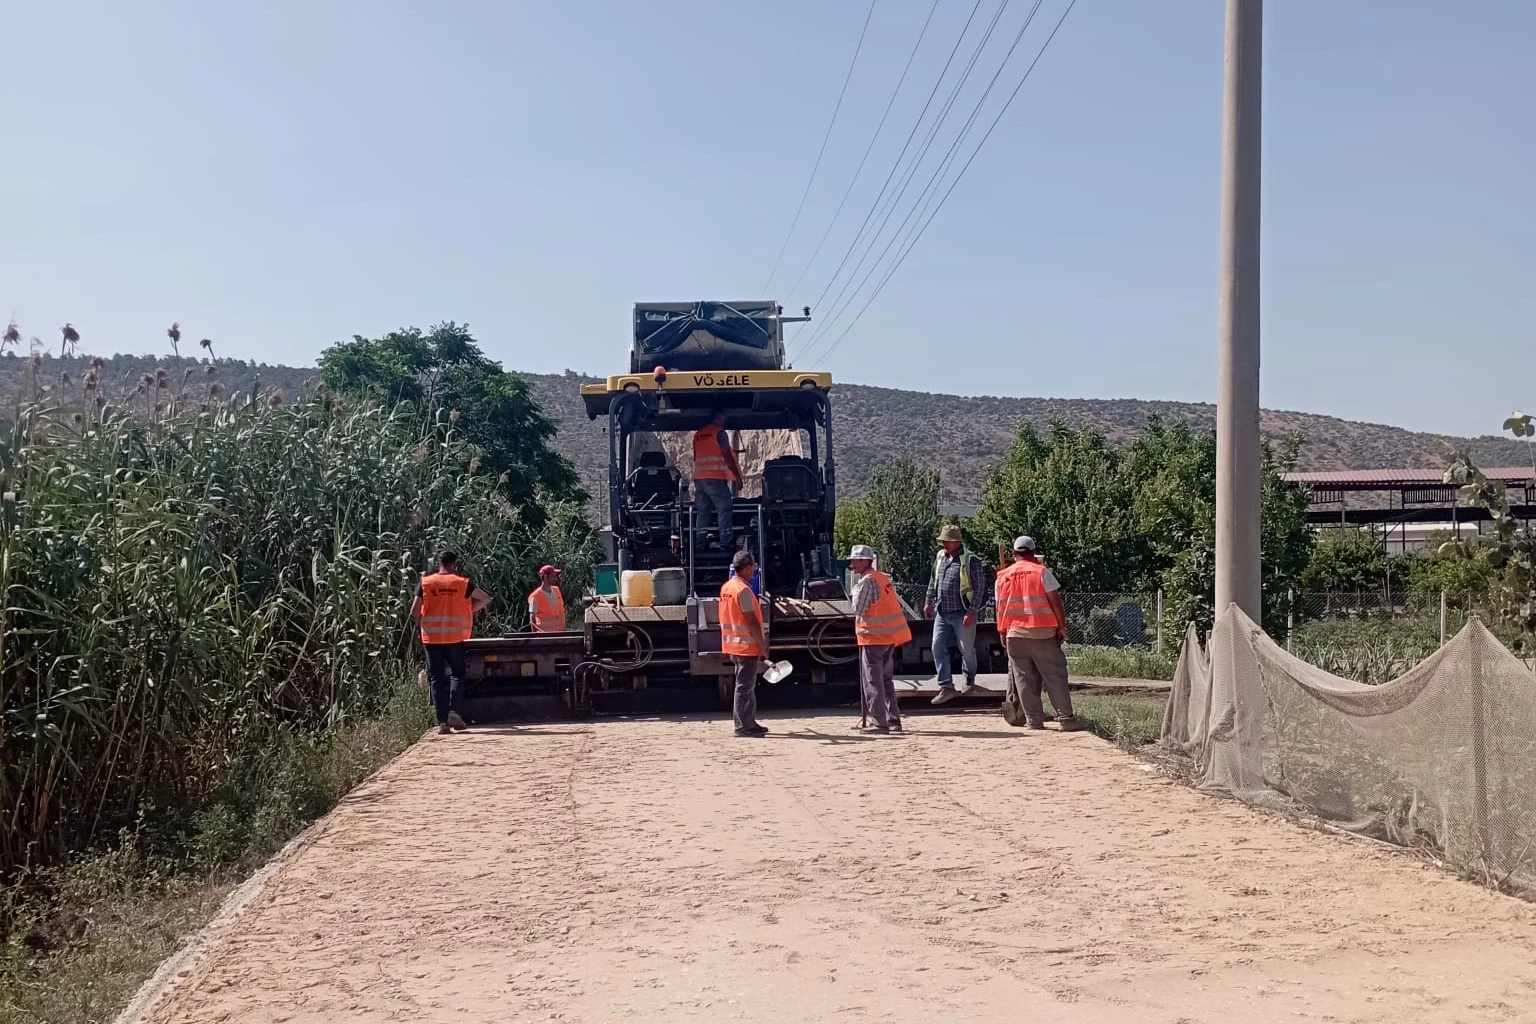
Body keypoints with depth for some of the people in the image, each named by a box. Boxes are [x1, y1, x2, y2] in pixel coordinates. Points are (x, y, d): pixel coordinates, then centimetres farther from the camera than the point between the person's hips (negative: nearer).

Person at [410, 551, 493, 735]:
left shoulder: (425, 583, 0)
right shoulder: (463, 583, -1)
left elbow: (414, 612, -4)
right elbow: (486, 599, 4)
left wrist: (423, 623, 14)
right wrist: (469, 611, 12)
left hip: (431, 637, 1)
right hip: (455, 637, -1)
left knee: (437, 678, 6)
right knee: (457, 673, 13)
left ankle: (442, 721, 1)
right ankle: (453, 711, -6)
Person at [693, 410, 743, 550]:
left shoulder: (698, 434, 16)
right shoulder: (720, 433, -5)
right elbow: (728, 456, -9)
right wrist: (738, 476, -5)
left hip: (699, 478, 7)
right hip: (716, 478, -7)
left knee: (703, 512, 9)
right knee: (724, 510, -5)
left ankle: (700, 544, 5)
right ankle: (725, 543, -13)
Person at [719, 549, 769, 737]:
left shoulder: (726, 587, 11)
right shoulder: (743, 589, -17)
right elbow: (752, 622, -19)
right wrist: (763, 647, -15)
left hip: (734, 644, 9)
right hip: (747, 645, -9)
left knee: (746, 685, 16)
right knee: (745, 686, -4)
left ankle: (749, 722, 21)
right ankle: (743, 726, -1)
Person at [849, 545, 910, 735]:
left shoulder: (867, 581, -15)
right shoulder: (883, 578, 12)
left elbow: (858, 609, -15)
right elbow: (896, 604, 16)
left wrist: (856, 591, 0)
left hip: (873, 637, -9)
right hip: (891, 636, 9)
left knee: (873, 681, -5)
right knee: (886, 679, 16)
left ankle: (878, 722, -7)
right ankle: (893, 720, 19)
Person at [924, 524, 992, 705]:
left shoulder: (970, 560, -12)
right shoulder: (940, 557, 9)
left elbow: (979, 588, -14)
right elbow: (933, 582, 22)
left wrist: (971, 612, -17)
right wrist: (929, 602, 20)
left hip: (962, 614, -6)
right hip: (942, 613, 6)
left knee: (967, 650, 5)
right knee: (938, 648, -1)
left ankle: (970, 682, 26)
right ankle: (946, 687, 3)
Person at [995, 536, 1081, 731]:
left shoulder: (1003, 577, 8)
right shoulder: (1041, 571, -2)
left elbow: (1000, 608, 11)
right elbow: (1056, 602, -6)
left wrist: (1002, 634, 18)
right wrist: (1062, 627, 1)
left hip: (1014, 634, 3)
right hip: (1042, 633, -3)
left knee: (1024, 678, 7)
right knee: (1055, 676, 0)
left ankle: (1033, 719, 6)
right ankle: (1065, 719, -3)